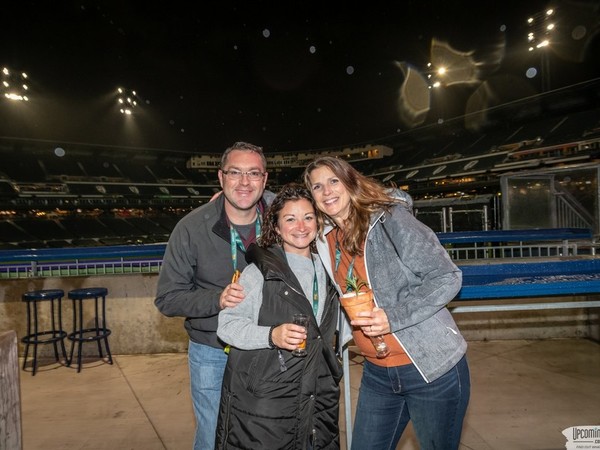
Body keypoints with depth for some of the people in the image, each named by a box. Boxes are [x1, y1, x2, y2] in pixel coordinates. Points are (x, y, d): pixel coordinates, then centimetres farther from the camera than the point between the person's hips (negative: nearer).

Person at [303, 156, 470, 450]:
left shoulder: (390, 219, -14)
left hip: (432, 369, -5)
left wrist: (394, 317, -24)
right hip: (377, 374, 6)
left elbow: (447, 277, -15)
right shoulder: (325, 240, 3)